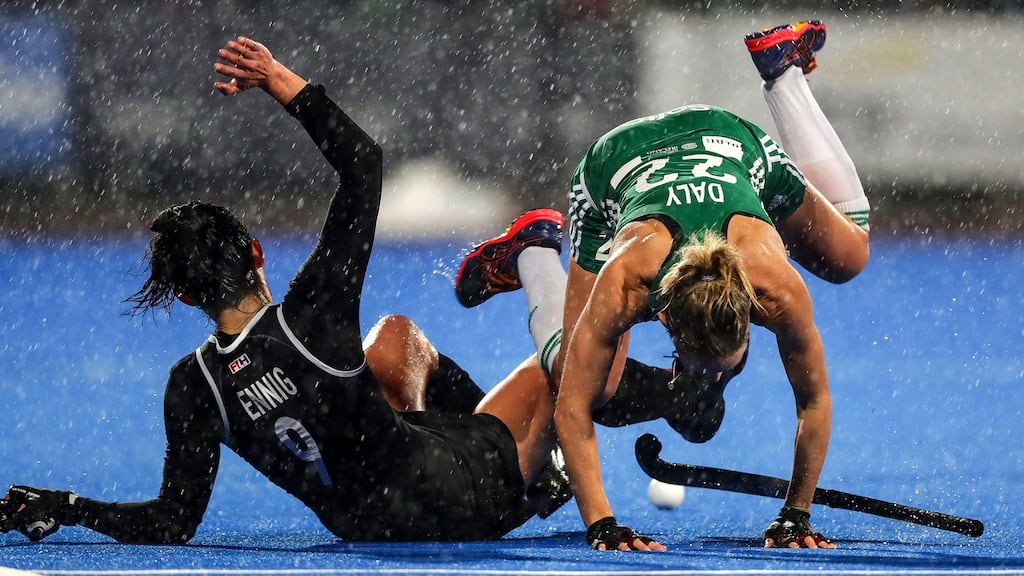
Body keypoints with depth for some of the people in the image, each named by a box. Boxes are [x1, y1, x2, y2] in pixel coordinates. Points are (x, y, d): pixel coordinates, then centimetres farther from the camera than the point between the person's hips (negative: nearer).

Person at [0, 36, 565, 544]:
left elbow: (173, 524, -14)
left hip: (367, 525, 5)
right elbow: (364, 163, -17)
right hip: (466, 498, -5)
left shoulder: (193, 387, -17)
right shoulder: (314, 309, -25)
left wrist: (65, 506, -6)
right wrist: (283, 82, -14)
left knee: (396, 333, 26)